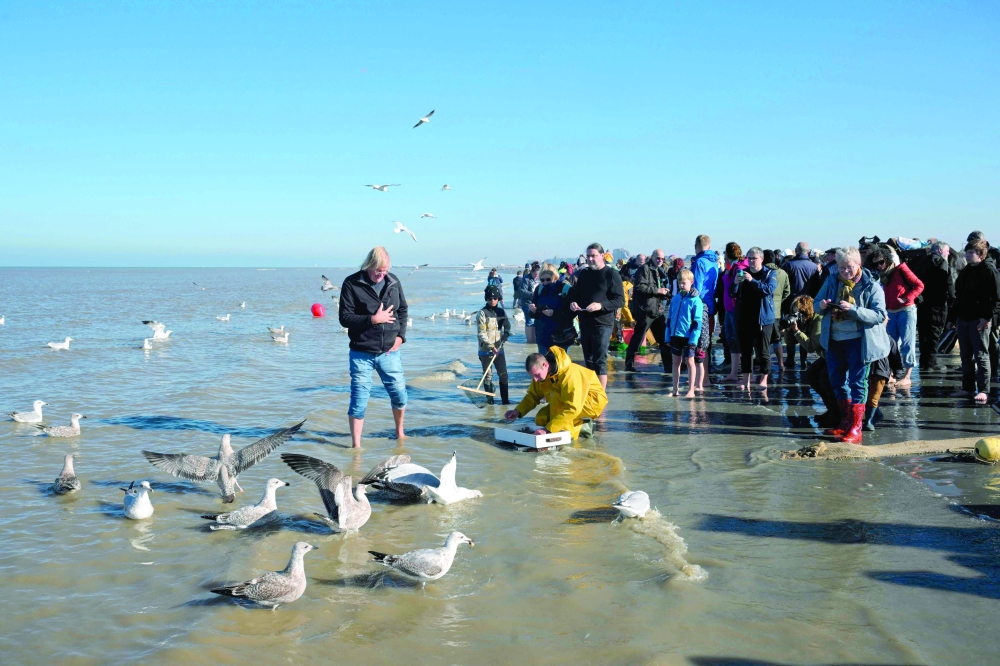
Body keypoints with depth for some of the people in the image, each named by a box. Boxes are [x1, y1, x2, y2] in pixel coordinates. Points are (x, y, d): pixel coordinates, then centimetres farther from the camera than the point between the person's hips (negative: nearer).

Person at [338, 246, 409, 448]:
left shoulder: (393, 282, 3)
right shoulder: (352, 284, -9)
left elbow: (403, 310, 14)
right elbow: (345, 318, -11)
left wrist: (401, 335, 2)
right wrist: (373, 320, -19)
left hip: (389, 351, 4)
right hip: (361, 353, -4)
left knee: (399, 394, 11)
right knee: (359, 400, 0)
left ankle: (399, 433, 36)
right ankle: (356, 445, 11)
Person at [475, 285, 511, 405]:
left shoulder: (501, 312, 7)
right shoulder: (482, 313, -9)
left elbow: (507, 325, 19)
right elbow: (481, 333, -14)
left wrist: (505, 334, -2)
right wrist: (491, 346, -20)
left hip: (499, 349, 5)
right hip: (485, 350, -5)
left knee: (503, 374, 3)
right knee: (488, 375, 2)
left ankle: (505, 399, 9)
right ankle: (490, 399, 10)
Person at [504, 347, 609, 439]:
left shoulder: (569, 374, -35)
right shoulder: (541, 372, -11)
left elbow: (572, 408, -38)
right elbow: (533, 395, 1)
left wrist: (548, 429, -43)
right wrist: (518, 411, -19)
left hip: (594, 401, -9)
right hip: (572, 401, 9)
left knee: (556, 397, -32)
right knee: (541, 419, -7)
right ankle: (580, 426, 2)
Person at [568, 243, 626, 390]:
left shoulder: (611, 274, -5)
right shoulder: (583, 274, 13)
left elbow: (620, 300, -11)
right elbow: (574, 293, 22)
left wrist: (601, 305, -25)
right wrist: (572, 302, -2)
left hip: (602, 323, -6)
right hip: (585, 323, 6)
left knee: (600, 361, -7)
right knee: (589, 361, 12)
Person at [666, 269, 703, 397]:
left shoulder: (695, 300, -10)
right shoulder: (675, 298, 8)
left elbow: (697, 322, -12)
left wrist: (693, 339, -17)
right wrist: (668, 336, 9)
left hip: (688, 337, -6)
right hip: (675, 335, 6)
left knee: (689, 362, 3)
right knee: (676, 361, 11)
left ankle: (691, 390, 9)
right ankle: (675, 389, 19)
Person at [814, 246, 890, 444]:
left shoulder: (871, 286, -11)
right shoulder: (832, 281, 3)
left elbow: (879, 315, -18)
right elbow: (817, 301, 12)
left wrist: (853, 309, -30)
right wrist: (822, 306, -13)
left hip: (859, 340, -6)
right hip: (834, 339, 6)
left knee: (857, 382, -3)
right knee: (837, 382, 14)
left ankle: (855, 429, 0)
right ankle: (846, 423, 29)